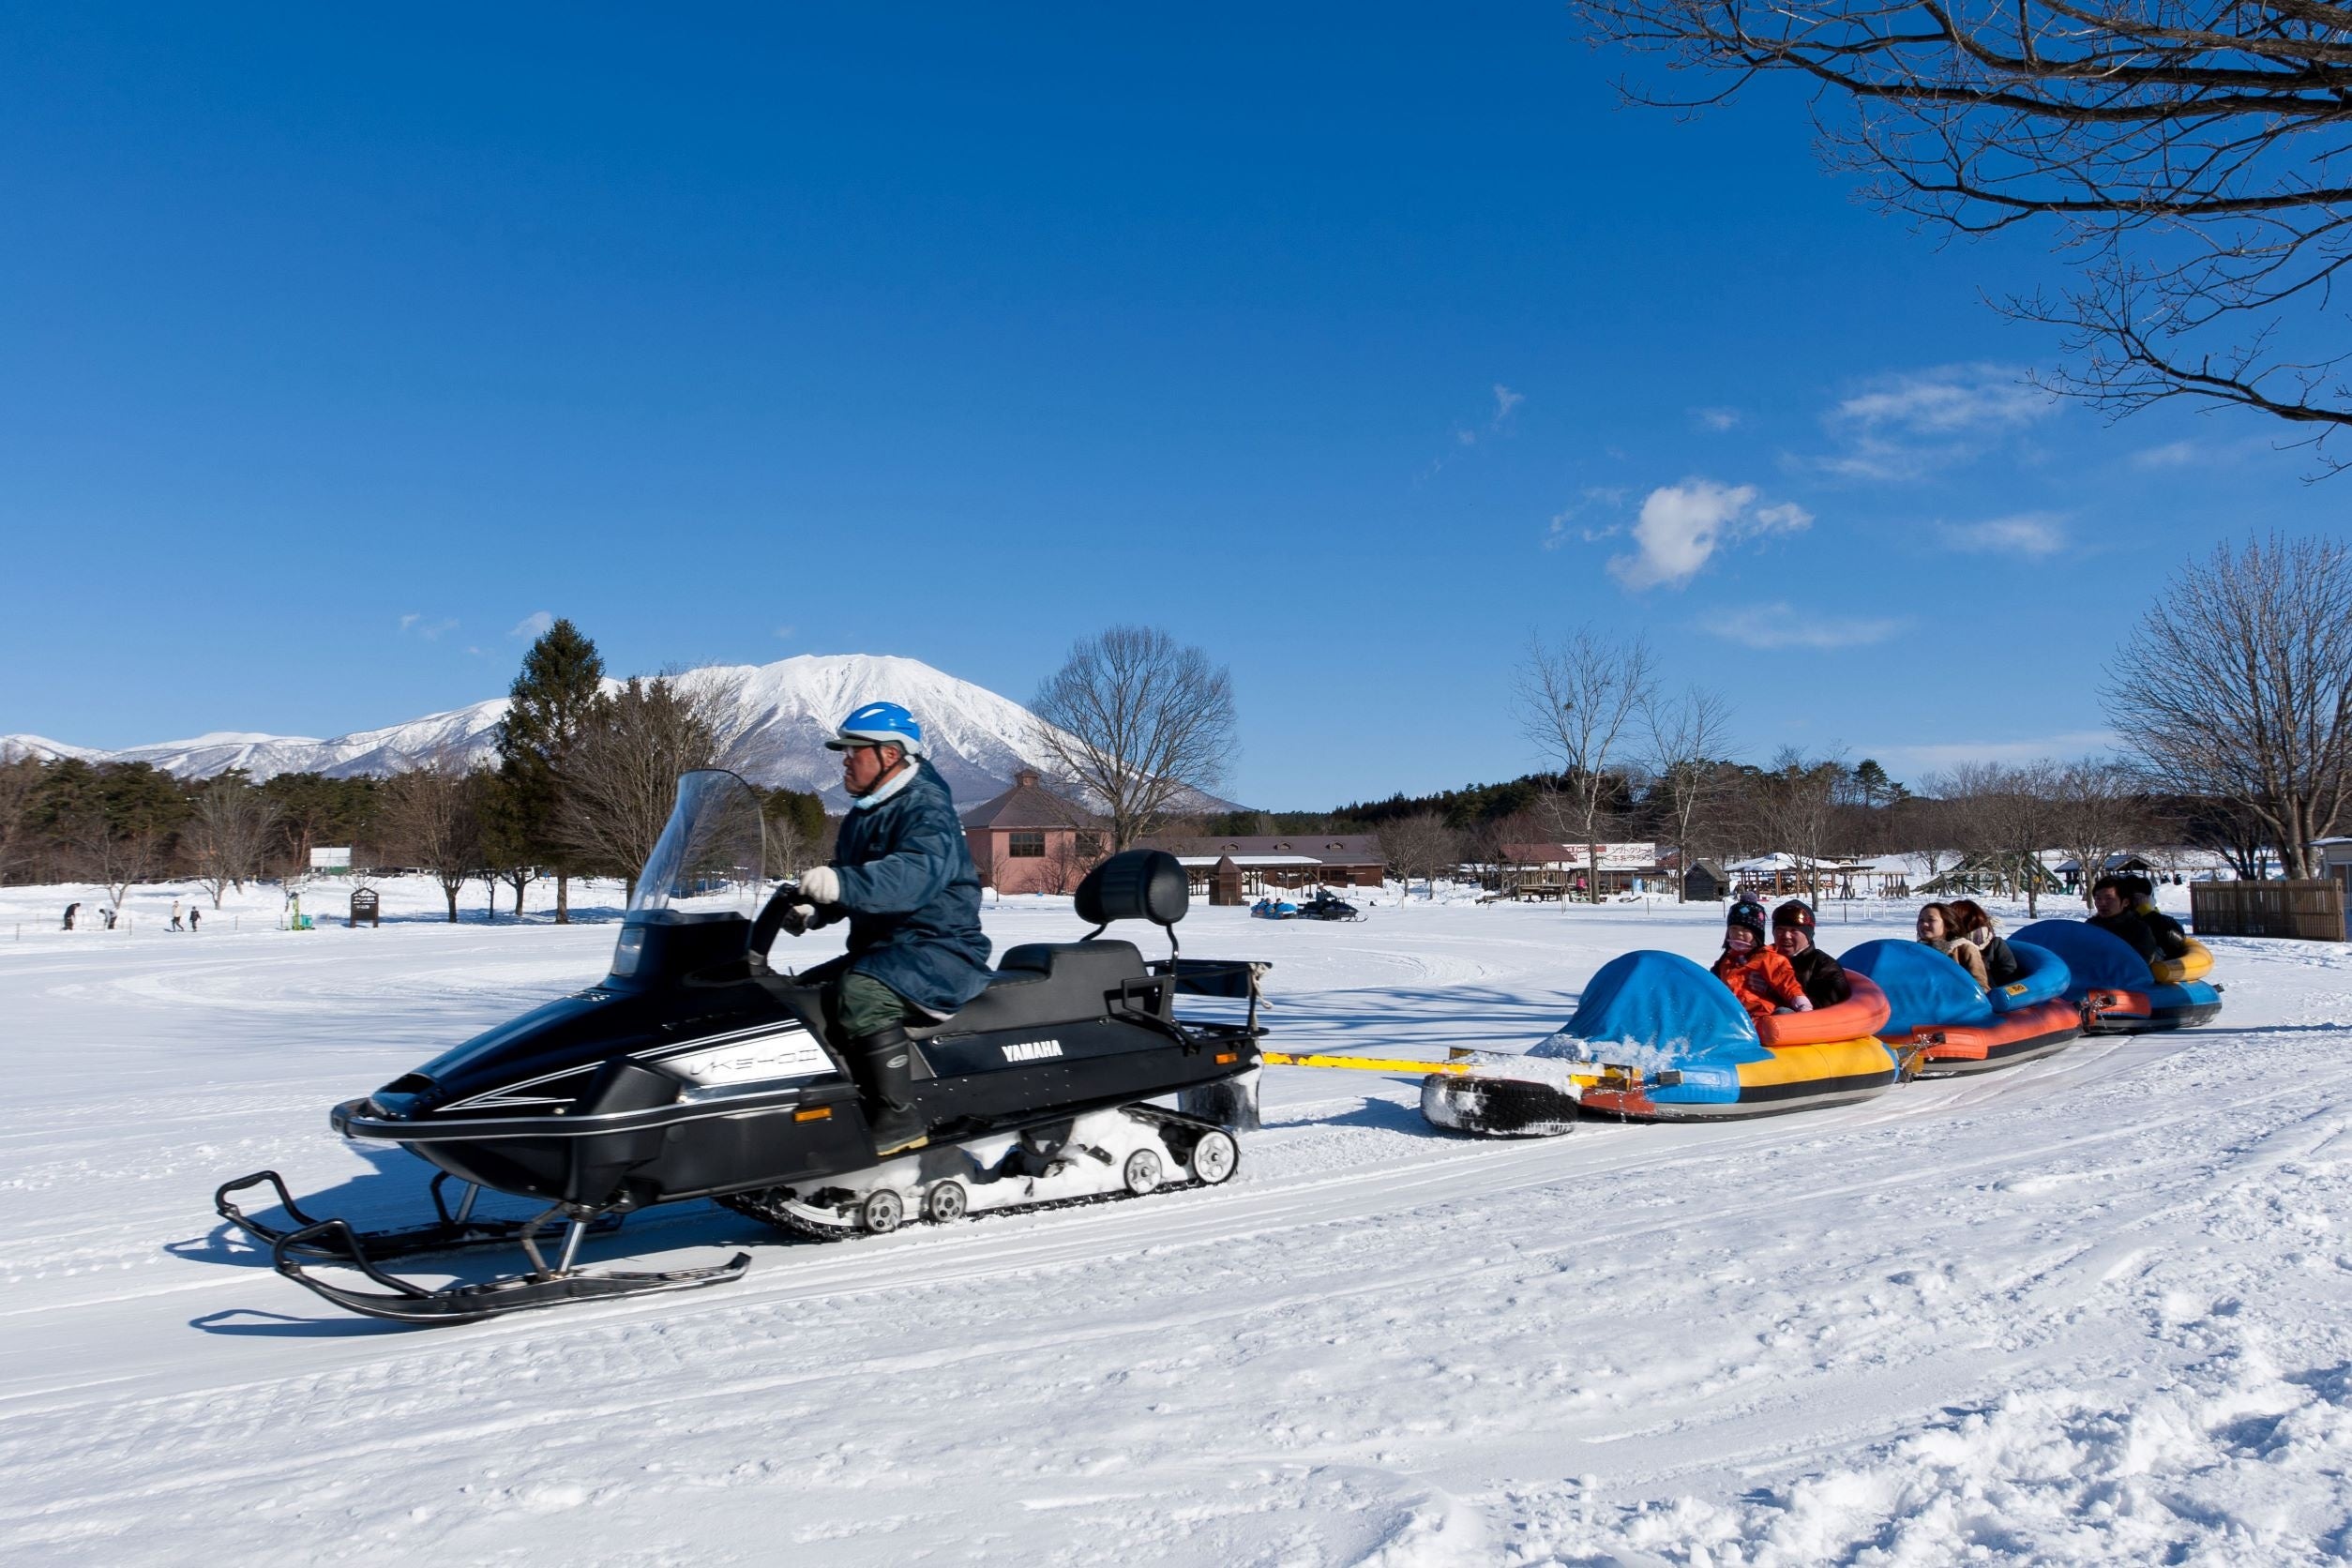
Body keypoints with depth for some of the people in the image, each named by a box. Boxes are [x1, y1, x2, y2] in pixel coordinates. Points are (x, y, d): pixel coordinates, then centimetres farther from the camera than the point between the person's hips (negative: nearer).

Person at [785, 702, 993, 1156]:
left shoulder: (926, 808, -14)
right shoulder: (862, 815, 17)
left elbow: (914, 873, -34)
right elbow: (855, 887, 22)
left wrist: (843, 884, -48)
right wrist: (815, 909, 0)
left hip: (940, 949, -10)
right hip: (880, 949, 10)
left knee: (860, 994, -34)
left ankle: (900, 1119, -29)